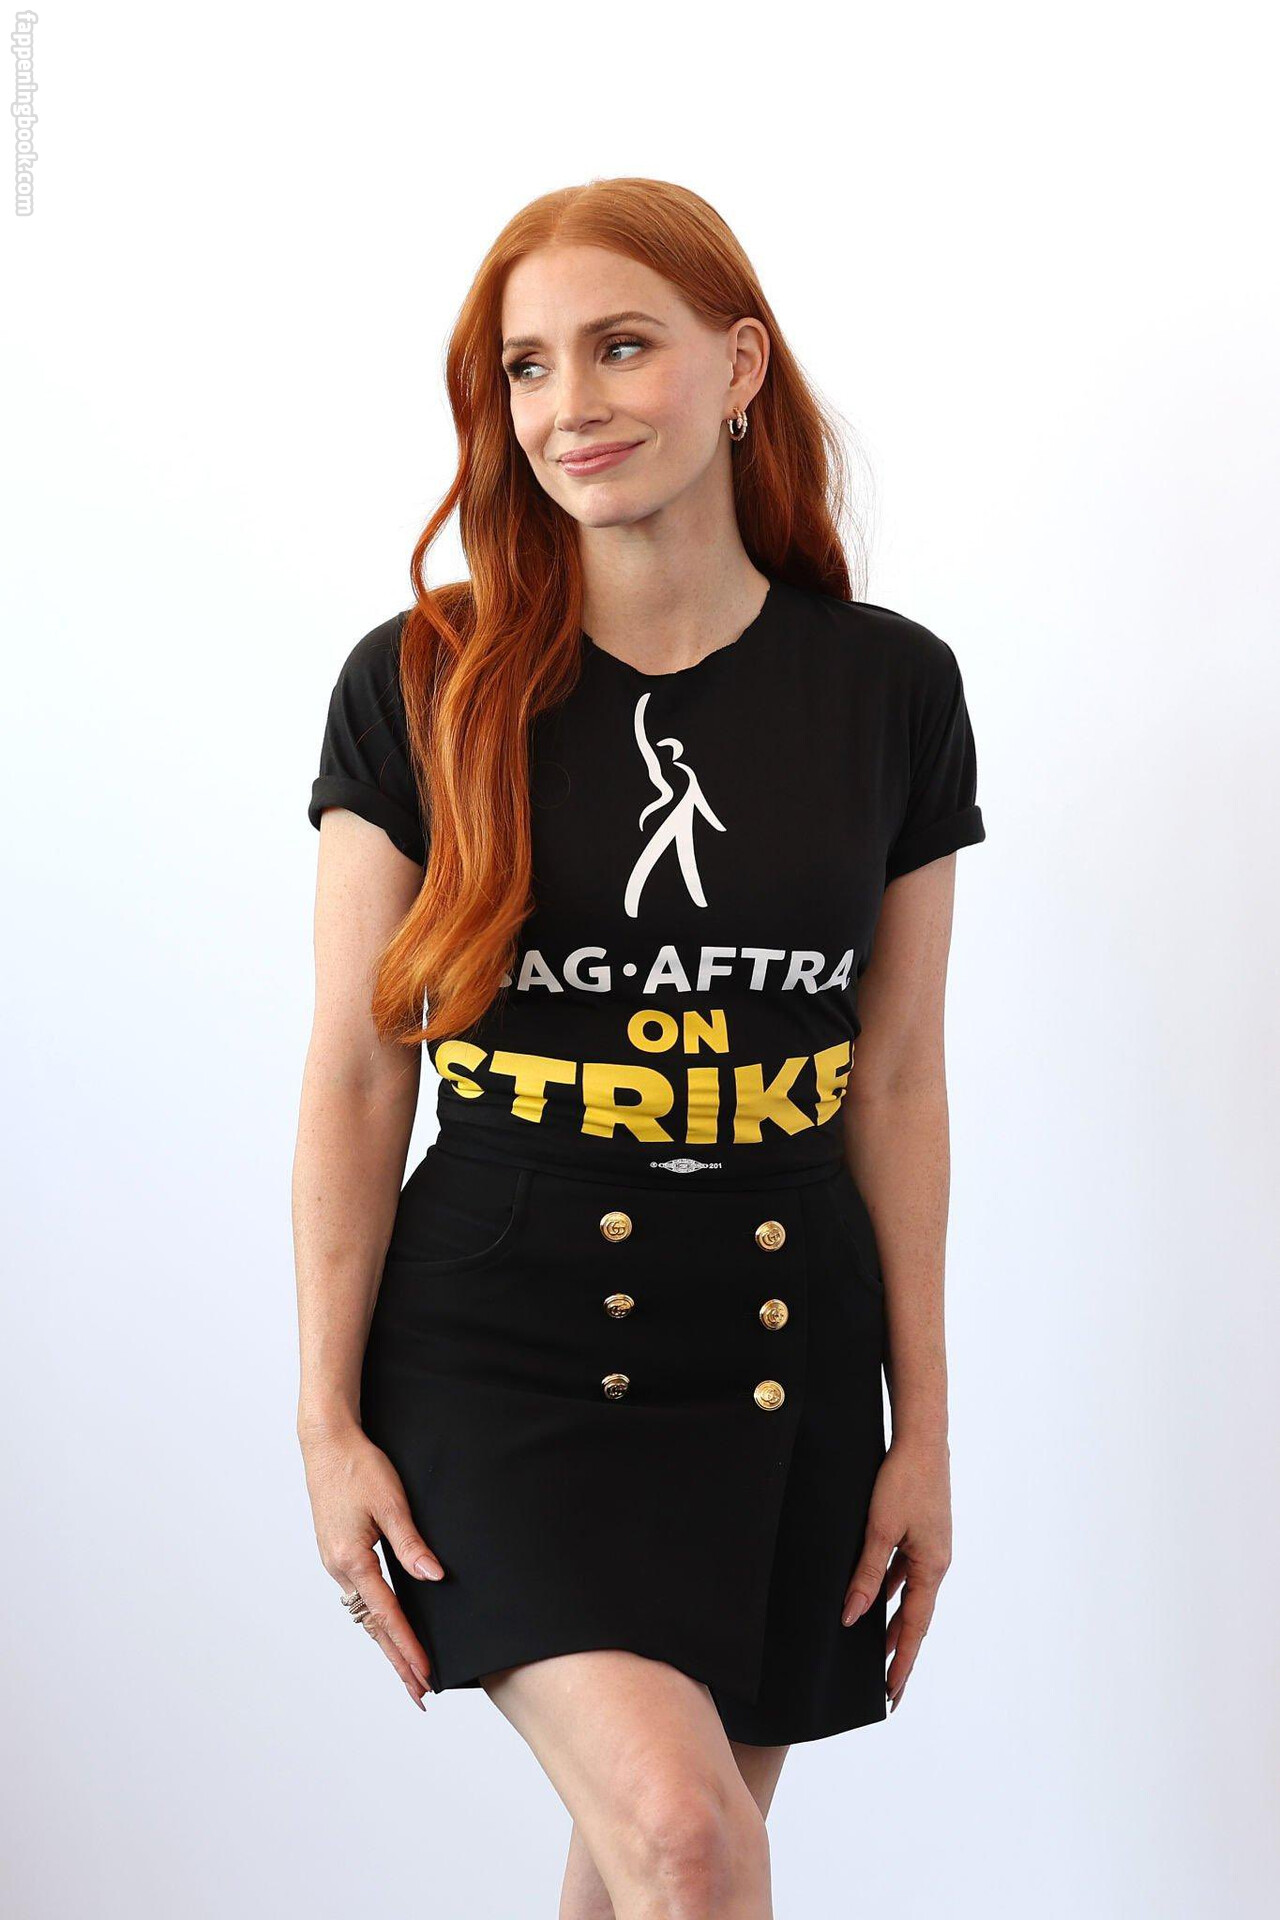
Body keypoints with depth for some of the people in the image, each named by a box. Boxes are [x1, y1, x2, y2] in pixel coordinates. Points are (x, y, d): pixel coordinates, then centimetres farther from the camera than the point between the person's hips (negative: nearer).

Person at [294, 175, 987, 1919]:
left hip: (784, 1348, 3)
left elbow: (899, 1077, 7)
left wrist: (924, 1426, 7)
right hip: (503, 1336, -2)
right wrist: (328, 1424, -3)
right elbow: (354, 1077, 0)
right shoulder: (419, 690, -3)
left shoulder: (891, 687, 2)